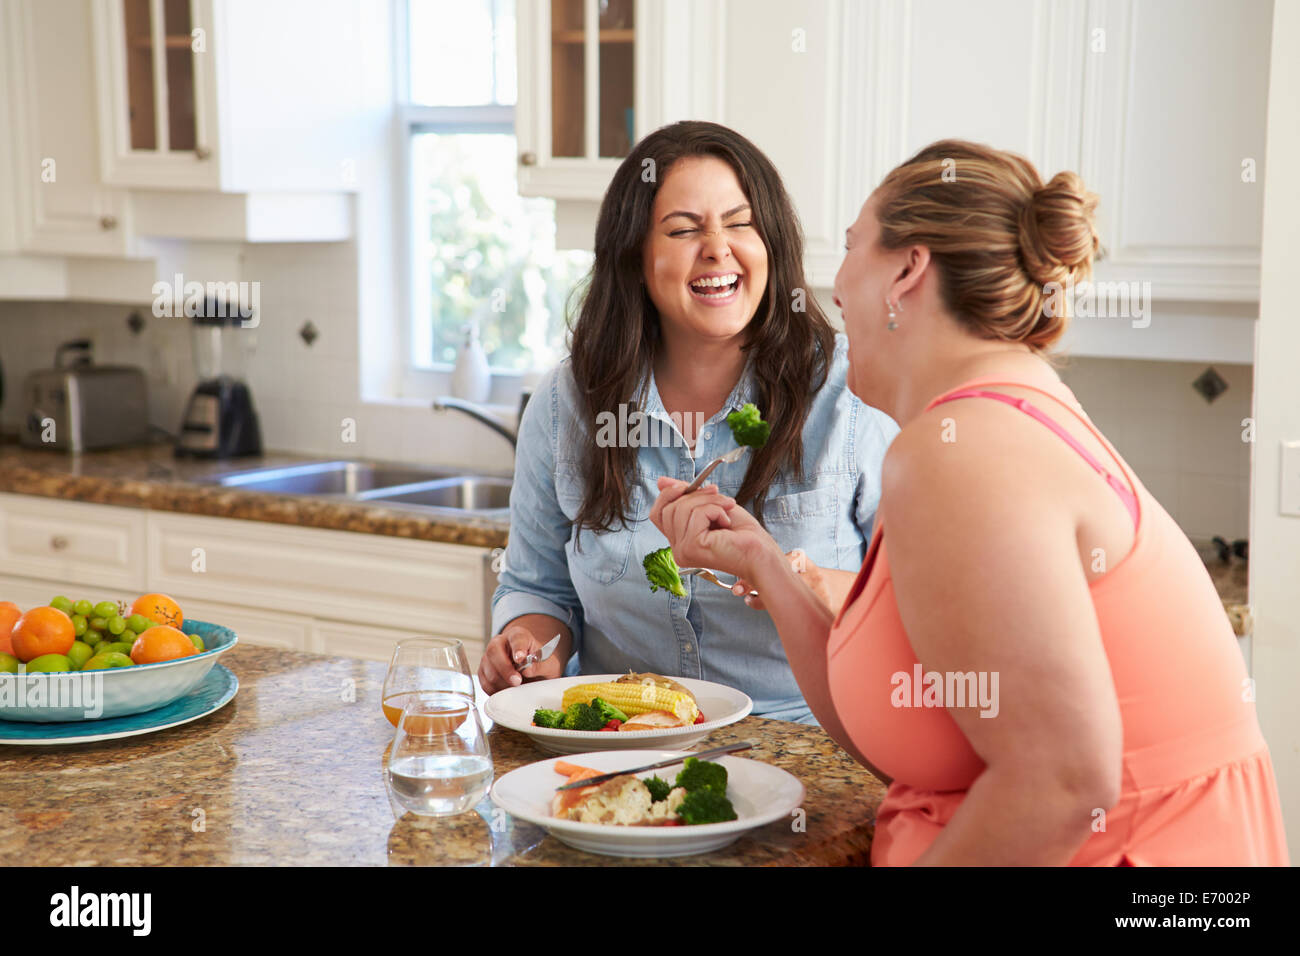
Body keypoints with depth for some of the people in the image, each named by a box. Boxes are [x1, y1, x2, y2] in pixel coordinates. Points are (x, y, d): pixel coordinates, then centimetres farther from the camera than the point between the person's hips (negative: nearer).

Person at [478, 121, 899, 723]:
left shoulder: (854, 388, -4)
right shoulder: (565, 405, 6)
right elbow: (539, 586, 17)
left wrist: (837, 594, -20)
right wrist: (532, 643, -4)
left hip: (804, 748, -4)